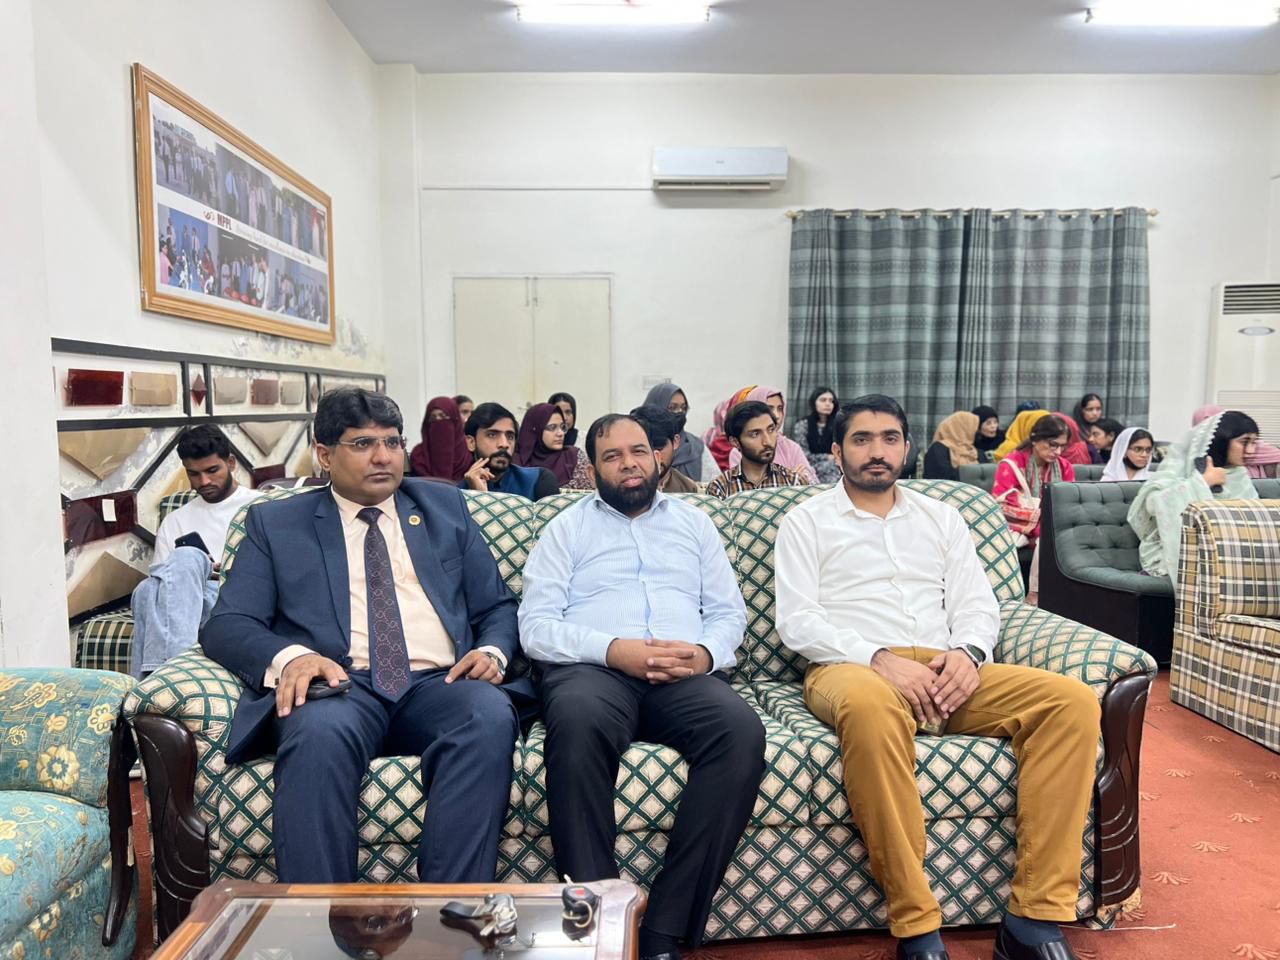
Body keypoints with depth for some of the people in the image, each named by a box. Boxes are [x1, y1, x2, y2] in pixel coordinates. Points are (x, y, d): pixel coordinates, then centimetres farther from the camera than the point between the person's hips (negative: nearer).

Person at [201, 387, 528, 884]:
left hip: (439, 684, 2)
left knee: (490, 714, -33)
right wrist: (289, 656, -15)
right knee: (319, 727, -36)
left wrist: (492, 652, -4)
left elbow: (497, 605, 20)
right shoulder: (275, 523, 17)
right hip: (342, 687, -1)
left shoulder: (445, 506, 21)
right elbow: (226, 624, 7)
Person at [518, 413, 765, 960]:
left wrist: (704, 654, -8)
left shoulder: (693, 521, 24)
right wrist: (613, 649, -13)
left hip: (685, 674, 2)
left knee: (741, 730, -31)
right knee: (578, 723, -38)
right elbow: (535, 626, 4)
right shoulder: (568, 527, 17)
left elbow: (730, 612, 17)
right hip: (592, 668, -2)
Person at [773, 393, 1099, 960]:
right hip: (850, 669, -4)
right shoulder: (806, 522, 9)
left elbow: (977, 604, 14)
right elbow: (796, 621, -2)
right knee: (871, 707, -41)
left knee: (1071, 700, -20)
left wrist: (969, 652, -10)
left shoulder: (941, 518, 22)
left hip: (943, 671, 5)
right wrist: (880, 659, -17)